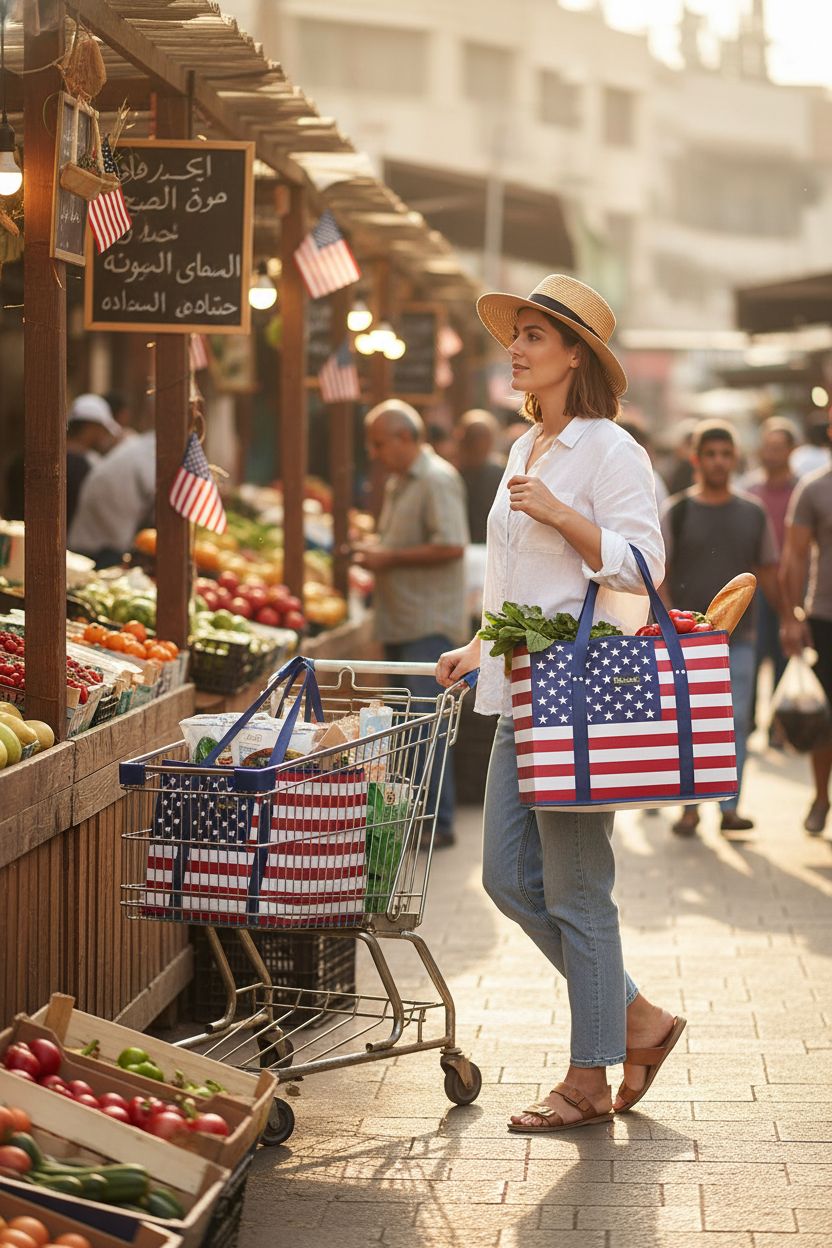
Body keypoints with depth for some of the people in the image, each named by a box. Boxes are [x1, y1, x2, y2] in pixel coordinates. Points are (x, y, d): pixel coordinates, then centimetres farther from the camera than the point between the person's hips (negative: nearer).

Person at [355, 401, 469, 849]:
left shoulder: (437, 480, -12)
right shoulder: (397, 482, 19)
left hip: (429, 623, -10)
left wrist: (390, 558, -17)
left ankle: (438, 823, -9)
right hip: (400, 622, 10)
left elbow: (451, 546, -22)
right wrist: (375, 551, 10)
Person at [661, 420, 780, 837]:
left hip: (738, 637, 2)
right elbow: (657, 574, -3)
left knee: (735, 720, -1)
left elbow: (768, 575, 15)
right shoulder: (676, 512, 1)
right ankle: (689, 806, 7)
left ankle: (730, 807, 3)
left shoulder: (753, 514, 10)